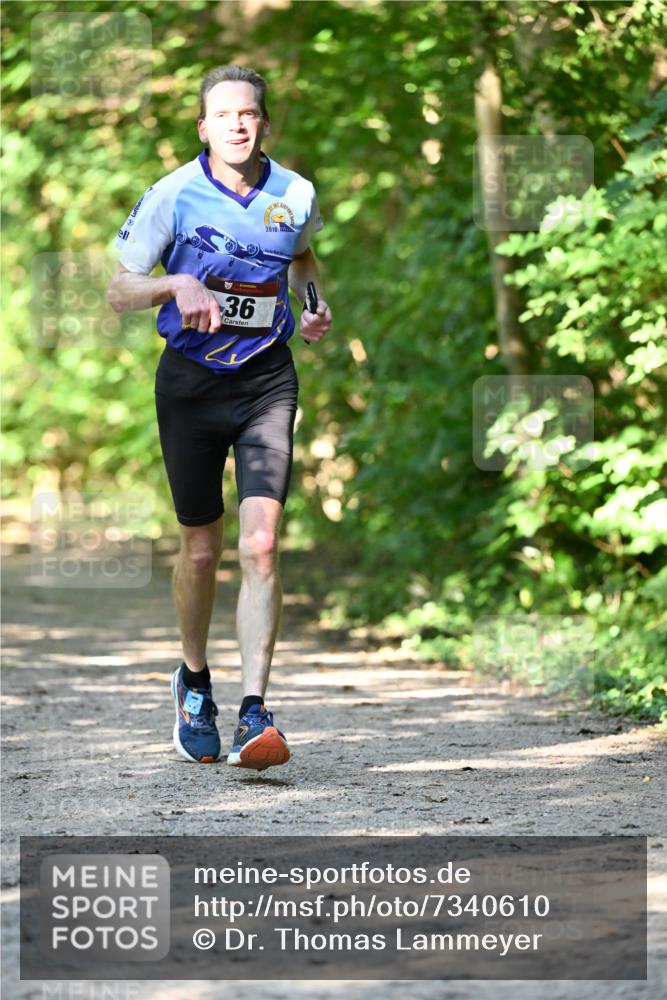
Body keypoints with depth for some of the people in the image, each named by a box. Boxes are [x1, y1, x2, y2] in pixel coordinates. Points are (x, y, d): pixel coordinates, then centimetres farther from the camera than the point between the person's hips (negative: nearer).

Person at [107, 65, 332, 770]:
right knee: (200, 547, 9)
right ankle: (193, 680, 36)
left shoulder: (296, 196, -1)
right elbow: (119, 291, -5)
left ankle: (253, 715, -17)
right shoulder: (173, 196, -8)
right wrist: (178, 284, -23)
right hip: (190, 381, 0)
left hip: (267, 381, 0)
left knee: (260, 544, -15)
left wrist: (316, 303, 4)